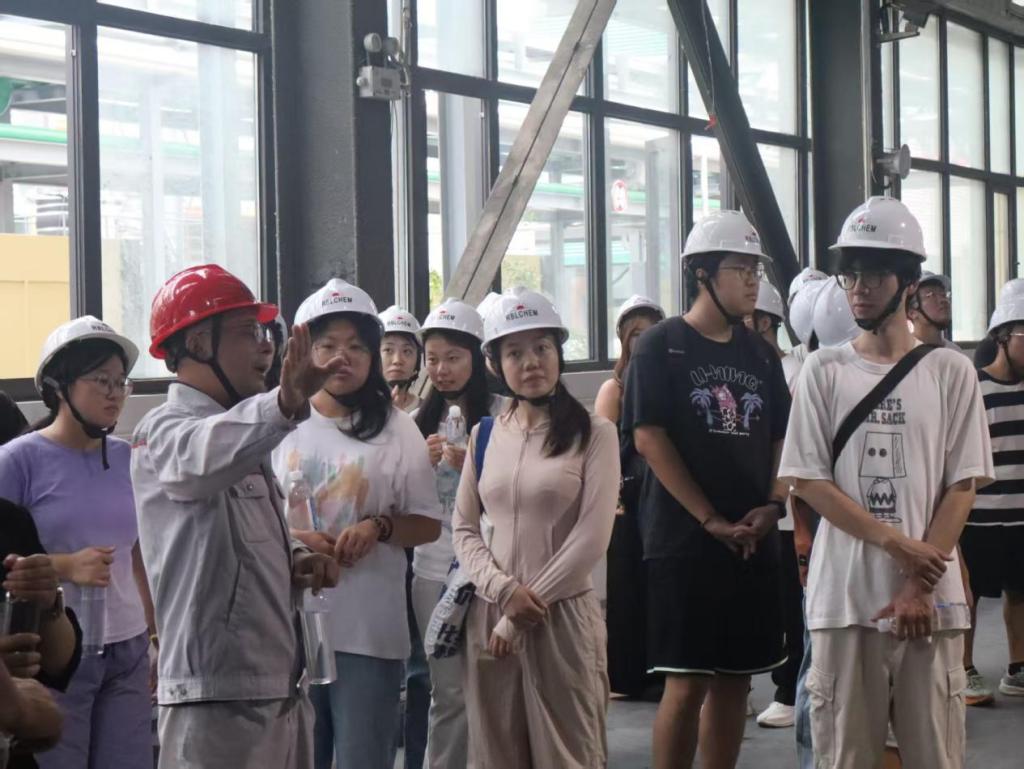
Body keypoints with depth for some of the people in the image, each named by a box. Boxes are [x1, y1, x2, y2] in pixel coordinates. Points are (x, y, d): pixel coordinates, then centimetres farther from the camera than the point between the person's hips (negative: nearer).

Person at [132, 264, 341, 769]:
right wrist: (286, 402, -54)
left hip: (280, 690, 9)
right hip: (217, 700, -9)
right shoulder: (166, 432, -11)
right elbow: (203, 455, -36)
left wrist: (296, 558, 5)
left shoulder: (238, 435, 18)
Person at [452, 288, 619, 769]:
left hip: (563, 616, -4)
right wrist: (505, 592, -9)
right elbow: (463, 531, 8)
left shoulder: (593, 434, -1)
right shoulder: (485, 435, 11)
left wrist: (530, 604, -12)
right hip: (490, 616, 4)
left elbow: (592, 538, -9)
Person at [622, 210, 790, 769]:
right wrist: (711, 520, -15)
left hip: (752, 543, 5)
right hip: (683, 540, -5)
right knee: (687, 681, -6)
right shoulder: (662, 346, -4)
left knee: (735, 677, 8)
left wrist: (773, 504, -6)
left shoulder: (760, 355, 12)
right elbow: (649, 437, -11)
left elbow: (782, 437, 13)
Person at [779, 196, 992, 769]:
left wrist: (919, 585, -8)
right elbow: (807, 481, 0)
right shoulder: (825, 372, 6)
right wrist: (897, 543, -10)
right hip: (845, 594, 0)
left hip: (932, 600, 0)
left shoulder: (951, 372, 4)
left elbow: (962, 487, 1)